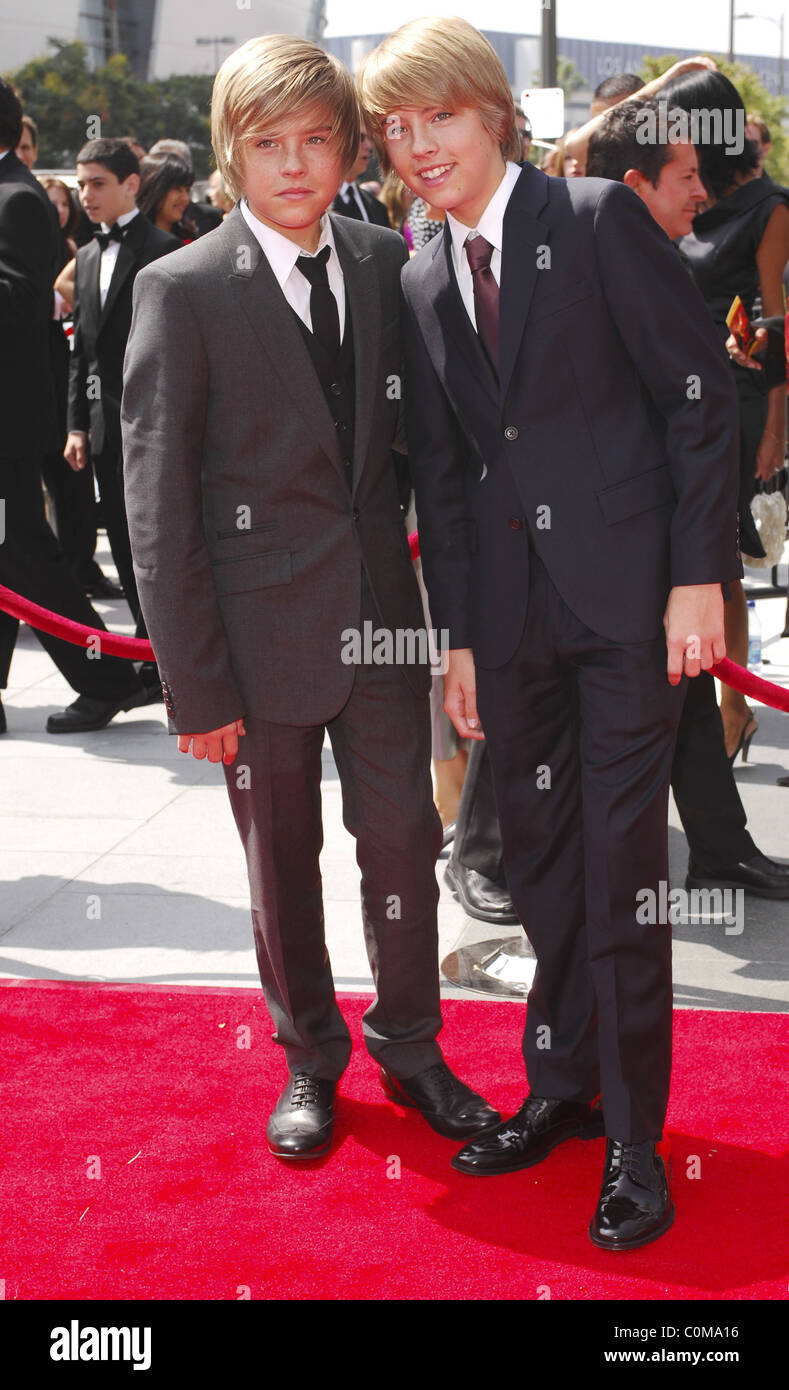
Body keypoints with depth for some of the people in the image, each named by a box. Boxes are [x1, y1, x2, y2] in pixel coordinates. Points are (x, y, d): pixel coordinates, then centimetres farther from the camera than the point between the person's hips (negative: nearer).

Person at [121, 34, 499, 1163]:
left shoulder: (386, 263, 3)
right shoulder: (181, 290, -9)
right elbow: (160, 505, -10)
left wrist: (430, 601, 1)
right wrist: (195, 683, -12)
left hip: (380, 618, 3)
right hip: (263, 626, -3)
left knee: (404, 836, 8)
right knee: (282, 860, 11)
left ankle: (409, 1046, 30)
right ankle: (309, 1059, 32)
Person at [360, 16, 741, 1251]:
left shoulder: (598, 218, -4)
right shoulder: (421, 284, 12)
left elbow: (700, 391, -6)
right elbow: (441, 474, 13)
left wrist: (699, 573, -10)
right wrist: (459, 635, 10)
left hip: (626, 591, -5)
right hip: (511, 609, 5)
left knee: (622, 860, -2)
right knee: (540, 858, 11)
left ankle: (634, 1136, 11)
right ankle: (563, 1089, 28)